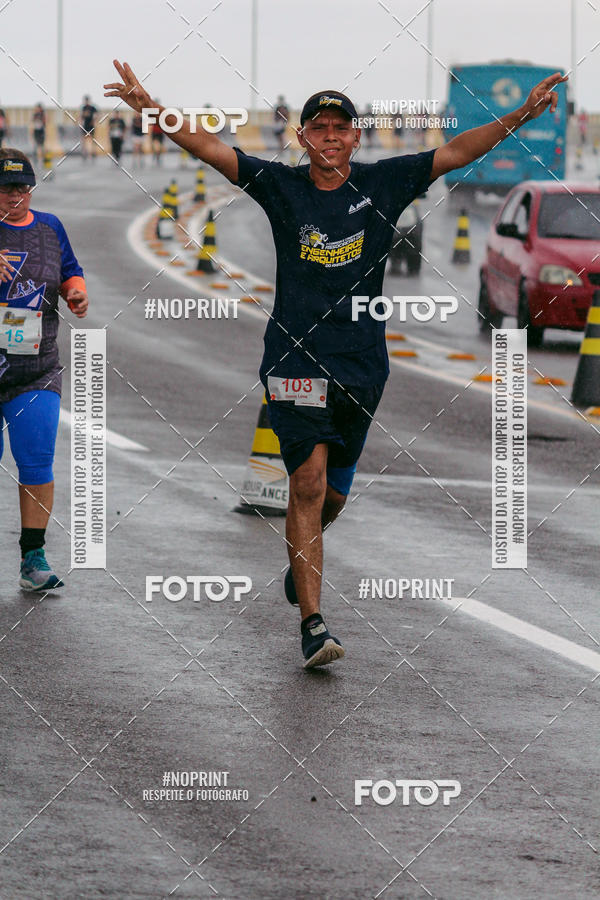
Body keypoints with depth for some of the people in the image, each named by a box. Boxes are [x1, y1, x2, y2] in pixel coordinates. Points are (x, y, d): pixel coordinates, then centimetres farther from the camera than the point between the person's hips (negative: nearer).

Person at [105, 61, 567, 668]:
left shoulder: (382, 184, 2)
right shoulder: (280, 186, -1)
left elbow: (457, 152, 0)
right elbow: (207, 148, -7)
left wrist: (522, 115, -8)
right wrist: (151, 108, -20)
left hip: (362, 363, 3)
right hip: (296, 359, -3)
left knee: (334, 491, 14)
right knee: (308, 485, -12)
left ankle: (301, 561, 47)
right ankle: (312, 625, -13)